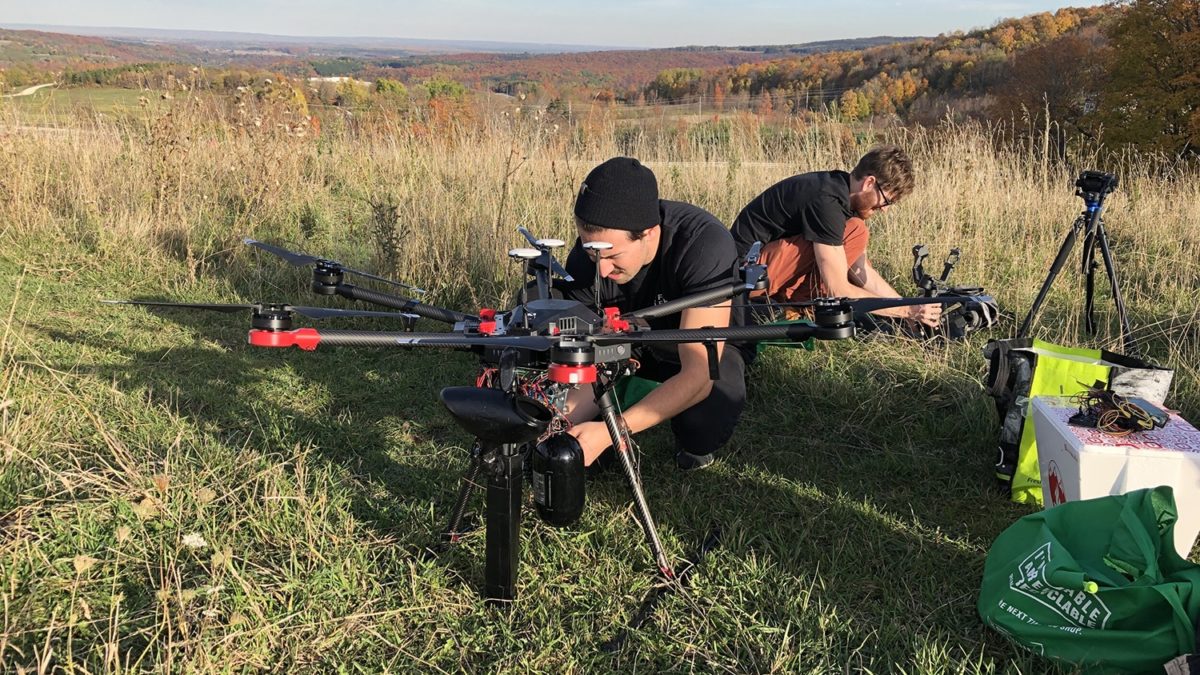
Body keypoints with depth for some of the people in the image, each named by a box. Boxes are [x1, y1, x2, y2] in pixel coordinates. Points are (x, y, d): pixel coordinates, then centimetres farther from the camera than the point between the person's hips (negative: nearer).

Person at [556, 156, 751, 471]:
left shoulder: (705, 243, -39)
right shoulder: (584, 261, -26)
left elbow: (699, 374, -41)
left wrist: (607, 431, -50)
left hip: (708, 347, -3)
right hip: (635, 341, 4)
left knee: (707, 416, -36)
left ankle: (696, 447, 0)